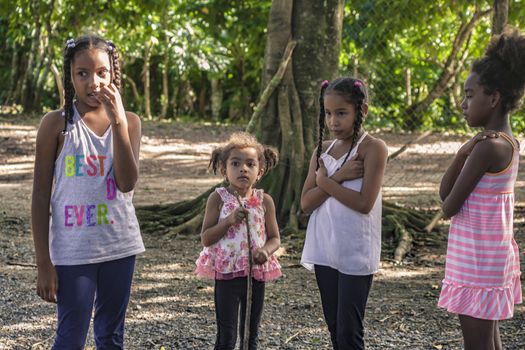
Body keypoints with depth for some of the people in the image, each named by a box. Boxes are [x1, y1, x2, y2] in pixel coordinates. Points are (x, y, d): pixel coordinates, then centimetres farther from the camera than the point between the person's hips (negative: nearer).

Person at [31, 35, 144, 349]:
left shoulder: (130, 122, 1)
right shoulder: (57, 124, -6)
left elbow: (127, 183, -13)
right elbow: (41, 195, -5)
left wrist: (117, 119, -19)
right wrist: (44, 262, -8)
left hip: (119, 246, 3)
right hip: (72, 249, -3)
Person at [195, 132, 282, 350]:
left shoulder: (264, 201, -1)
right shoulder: (218, 199, -6)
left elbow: (275, 238, 4)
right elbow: (206, 239, -8)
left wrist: (265, 251, -18)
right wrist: (229, 220, -21)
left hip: (256, 272, 3)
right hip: (227, 273, -2)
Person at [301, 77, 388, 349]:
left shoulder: (372, 148, -9)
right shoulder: (323, 150, 8)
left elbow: (364, 203, -18)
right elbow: (306, 203, 0)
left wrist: (325, 181, -9)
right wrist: (338, 177, -12)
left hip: (356, 253, -6)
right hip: (324, 249, 6)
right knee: (335, 327, 13)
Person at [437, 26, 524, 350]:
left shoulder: (487, 146, -20)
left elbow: (449, 207, -16)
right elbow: (444, 192, 6)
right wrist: (464, 153, -10)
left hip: (477, 260, -10)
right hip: (493, 255, 10)